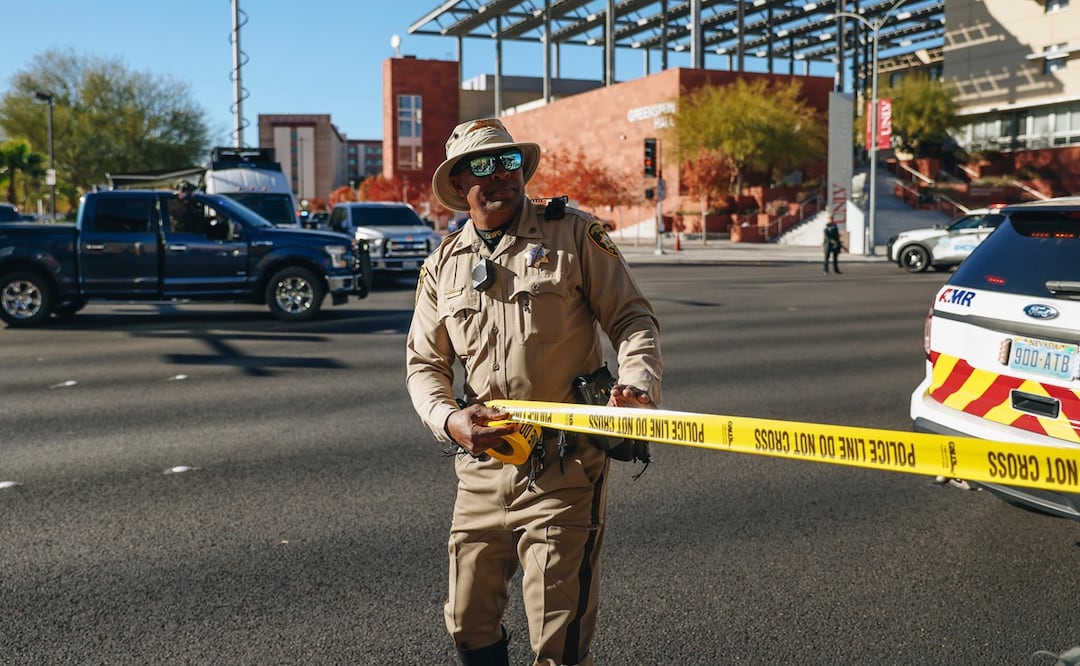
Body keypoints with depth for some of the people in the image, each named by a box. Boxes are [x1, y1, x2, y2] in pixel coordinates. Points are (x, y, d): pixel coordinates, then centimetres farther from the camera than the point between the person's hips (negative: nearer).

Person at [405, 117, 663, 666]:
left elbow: (632, 318, -2)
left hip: (563, 468, -4)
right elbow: (424, 364, 12)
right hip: (480, 469, 4)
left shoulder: (574, 235, -1)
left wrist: (637, 379, -21)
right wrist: (448, 419, -8)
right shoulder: (443, 265, 10)